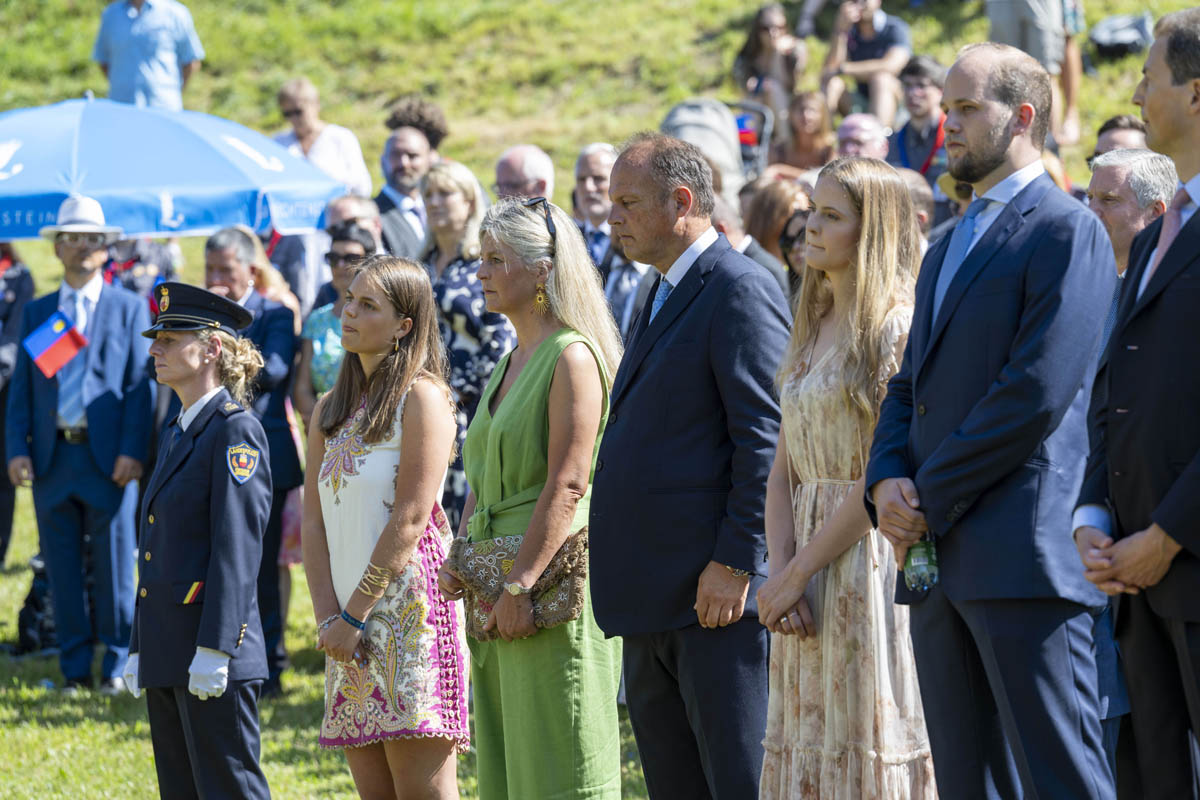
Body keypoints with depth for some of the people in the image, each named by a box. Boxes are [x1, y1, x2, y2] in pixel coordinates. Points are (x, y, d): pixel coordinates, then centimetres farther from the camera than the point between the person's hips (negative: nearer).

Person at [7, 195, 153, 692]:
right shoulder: (36, 314, 13)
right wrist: (16, 450, -3)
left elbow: (140, 385, -1)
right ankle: (75, 668, 12)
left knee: (114, 570, 0)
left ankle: (116, 668, 10)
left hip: (108, 458, -3)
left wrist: (133, 451, -11)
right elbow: (20, 387, 10)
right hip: (51, 458, 3)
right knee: (63, 572, 5)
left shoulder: (130, 309, 5)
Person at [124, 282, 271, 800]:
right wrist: (139, 650, 19)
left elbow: (238, 549, -17)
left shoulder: (235, 431, -10)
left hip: (213, 651, -9)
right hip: (166, 653, 9)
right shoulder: (176, 435, 17)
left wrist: (213, 651, -21)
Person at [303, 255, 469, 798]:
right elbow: (314, 519, 10)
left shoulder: (422, 396, -6)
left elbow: (411, 518, -12)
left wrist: (353, 615, -13)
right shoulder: (329, 411, 17)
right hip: (347, 616, 7)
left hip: (407, 605, -7)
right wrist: (327, 616, -4)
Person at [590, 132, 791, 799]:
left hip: (717, 593, -10)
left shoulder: (740, 289, -10)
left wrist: (734, 562, -20)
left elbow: (764, 437, -16)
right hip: (656, 601, 10)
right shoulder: (665, 297, 21)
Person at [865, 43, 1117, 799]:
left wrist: (931, 502, -12)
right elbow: (909, 387, 22)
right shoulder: (947, 248, 23)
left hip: (1022, 560, -9)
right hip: (941, 564, 9)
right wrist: (888, 482, 1)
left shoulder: (1067, 233, -6)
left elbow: (1038, 392, -15)